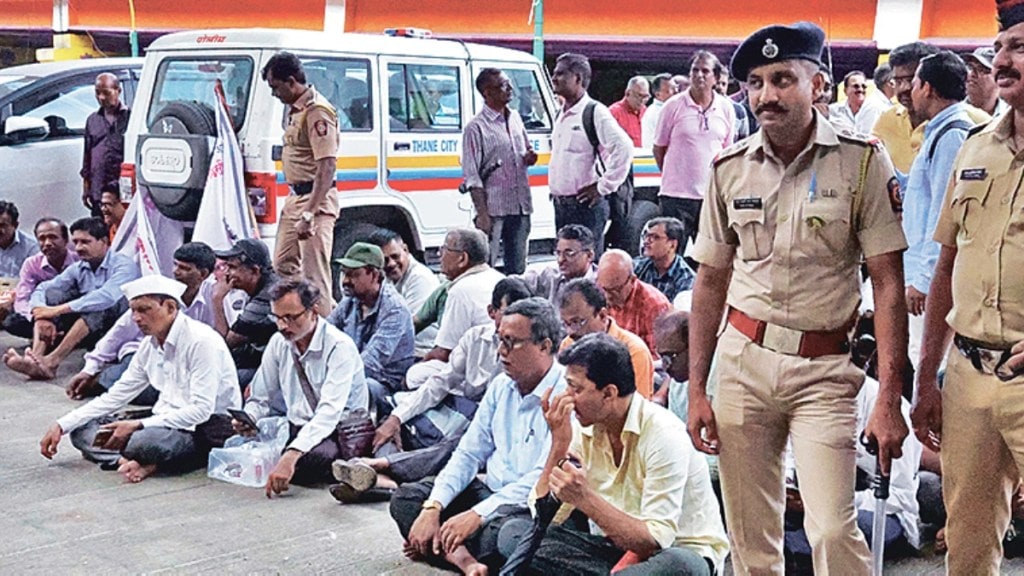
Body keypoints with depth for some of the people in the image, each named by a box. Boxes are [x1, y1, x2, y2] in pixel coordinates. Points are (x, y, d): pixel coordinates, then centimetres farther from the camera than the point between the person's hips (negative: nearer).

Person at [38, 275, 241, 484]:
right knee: (82, 429, -1)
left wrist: (138, 425, -26)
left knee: (143, 440, -38)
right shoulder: (150, 345, 8)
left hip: (207, 429, -9)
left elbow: (201, 410, -23)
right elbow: (115, 396, 13)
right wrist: (61, 426, 4)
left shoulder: (201, 341, -17)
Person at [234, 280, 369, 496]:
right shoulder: (278, 342, 2)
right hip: (296, 428, 7)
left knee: (309, 460, -37)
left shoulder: (339, 346, -18)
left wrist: (291, 456, -41)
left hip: (339, 431, -6)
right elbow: (260, 399, 11)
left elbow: (330, 412, -29)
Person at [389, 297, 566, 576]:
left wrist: (477, 515, -28)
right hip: (490, 491, 8)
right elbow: (469, 454, 7)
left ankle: (440, 547, -12)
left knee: (504, 530, -40)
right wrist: (432, 508, -9)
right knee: (406, 498, -5)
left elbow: (543, 479, -23)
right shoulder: (501, 386, 9)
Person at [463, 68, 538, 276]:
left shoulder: (515, 119, 12)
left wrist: (530, 158, 1)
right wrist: (482, 214, -15)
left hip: (520, 206, 6)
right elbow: (472, 176, -9)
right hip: (494, 209, -6)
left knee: (517, 269, 12)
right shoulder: (476, 127, -7)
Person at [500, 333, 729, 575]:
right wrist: (559, 444, -17)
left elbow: (654, 541, -25)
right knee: (514, 532, -11)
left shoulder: (663, 435, -20)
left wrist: (584, 498, -33)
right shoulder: (581, 428, -4)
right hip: (616, 548, 6)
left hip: (679, 550, -5)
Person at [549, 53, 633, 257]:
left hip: (585, 204, -8)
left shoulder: (595, 112, -11)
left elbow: (624, 147, -21)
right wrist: (555, 191, 16)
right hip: (561, 203, 8)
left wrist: (603, 187, -17)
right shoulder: (562, 115, 16)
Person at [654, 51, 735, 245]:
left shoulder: (726, 108, 6)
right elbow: (659, 148, 5)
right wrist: (672, 176, 8)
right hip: (676, 194, -3)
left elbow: (728, 149, 15)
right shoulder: (674, 105, -2)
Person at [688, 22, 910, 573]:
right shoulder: (729, 168, 5)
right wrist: (696, 391, 7)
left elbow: (889, 283, -6)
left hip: (823, 369, -3)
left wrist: (889, 399, -13)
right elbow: (710, 282, 11)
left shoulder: (862, 161, -5)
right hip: (741, 360, 3)